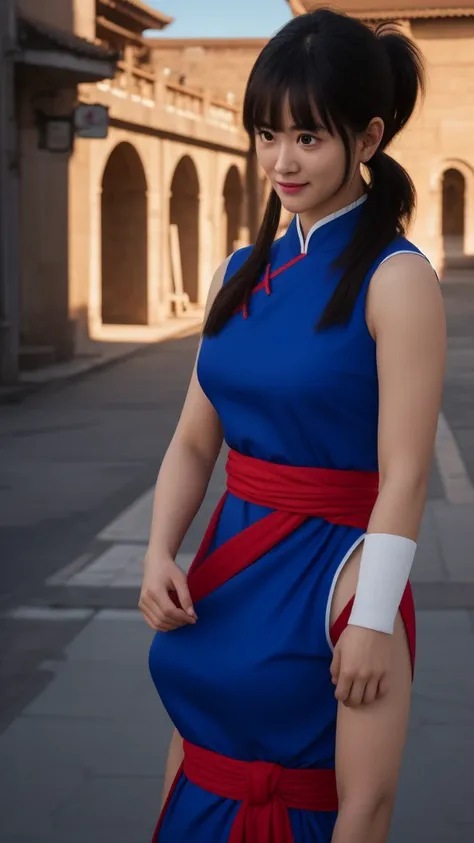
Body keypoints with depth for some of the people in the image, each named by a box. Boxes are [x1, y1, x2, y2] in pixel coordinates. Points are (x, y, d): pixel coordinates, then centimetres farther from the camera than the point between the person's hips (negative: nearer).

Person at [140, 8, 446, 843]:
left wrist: (373, 620, -16)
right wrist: (160, 553, -6)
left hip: (334, 569, -6)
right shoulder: (242, 273, 7)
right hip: (232, 555, 6)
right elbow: (194, 438, 8)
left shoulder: (396, 278, -12)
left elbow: (403, 475, -15)